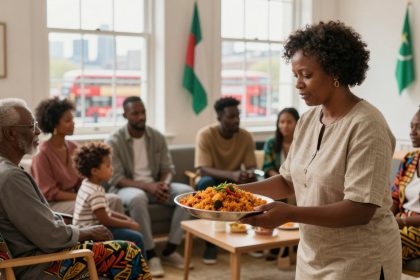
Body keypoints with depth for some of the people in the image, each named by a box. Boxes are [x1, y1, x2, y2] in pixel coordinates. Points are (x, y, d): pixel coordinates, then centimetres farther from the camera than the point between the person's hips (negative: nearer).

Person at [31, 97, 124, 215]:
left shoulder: (73, 147, 6)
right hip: (52, 204, -6)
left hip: (73, 198, 6)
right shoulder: (42, 153, -14)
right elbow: (49, 193, -15)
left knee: (114, 199, -16)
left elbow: (80, 181, 11)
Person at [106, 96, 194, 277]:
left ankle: (170, 250, -15)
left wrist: (164, 184, -20)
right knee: (138, 198, -40)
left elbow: (168, 168, 5)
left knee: (187, 192, -21)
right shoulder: (114, 142, -10)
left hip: (156, 185, 5)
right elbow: (116, 179, -15)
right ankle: (150, 255, -27)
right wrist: (147, 186, -27)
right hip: (126, 188, -5)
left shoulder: (157, 137, 5)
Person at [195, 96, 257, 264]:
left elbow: (252, 168, -9)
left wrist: (250, 174, -35)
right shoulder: (205, 135, -20)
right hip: (213, 181, -2)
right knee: (206, 183, -38)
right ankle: (210, 243, -27)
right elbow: (203, 170, -28)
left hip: (235, 183, 3)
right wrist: (232, 175, -44)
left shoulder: (246, 136, -9)